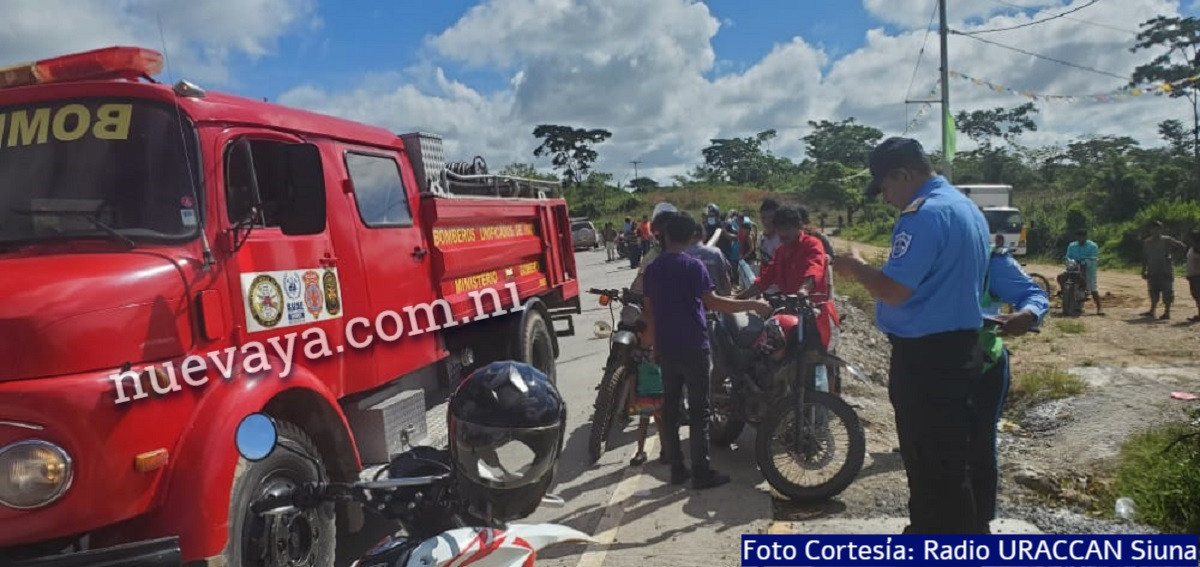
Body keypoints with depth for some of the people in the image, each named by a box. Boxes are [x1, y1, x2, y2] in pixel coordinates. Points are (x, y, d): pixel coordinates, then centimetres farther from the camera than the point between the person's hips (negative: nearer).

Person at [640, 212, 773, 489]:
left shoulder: (652, 268, 7)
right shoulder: (693, 265, -10)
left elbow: (648, 311, 10)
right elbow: (713, 302, -18)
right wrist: (752, 304, -11)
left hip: (666, 348, 6)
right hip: (693, 348, -6)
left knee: (670, 407, 11)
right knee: (699, 410, 0)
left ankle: (677, 468, 16)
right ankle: (702, 473, 3)